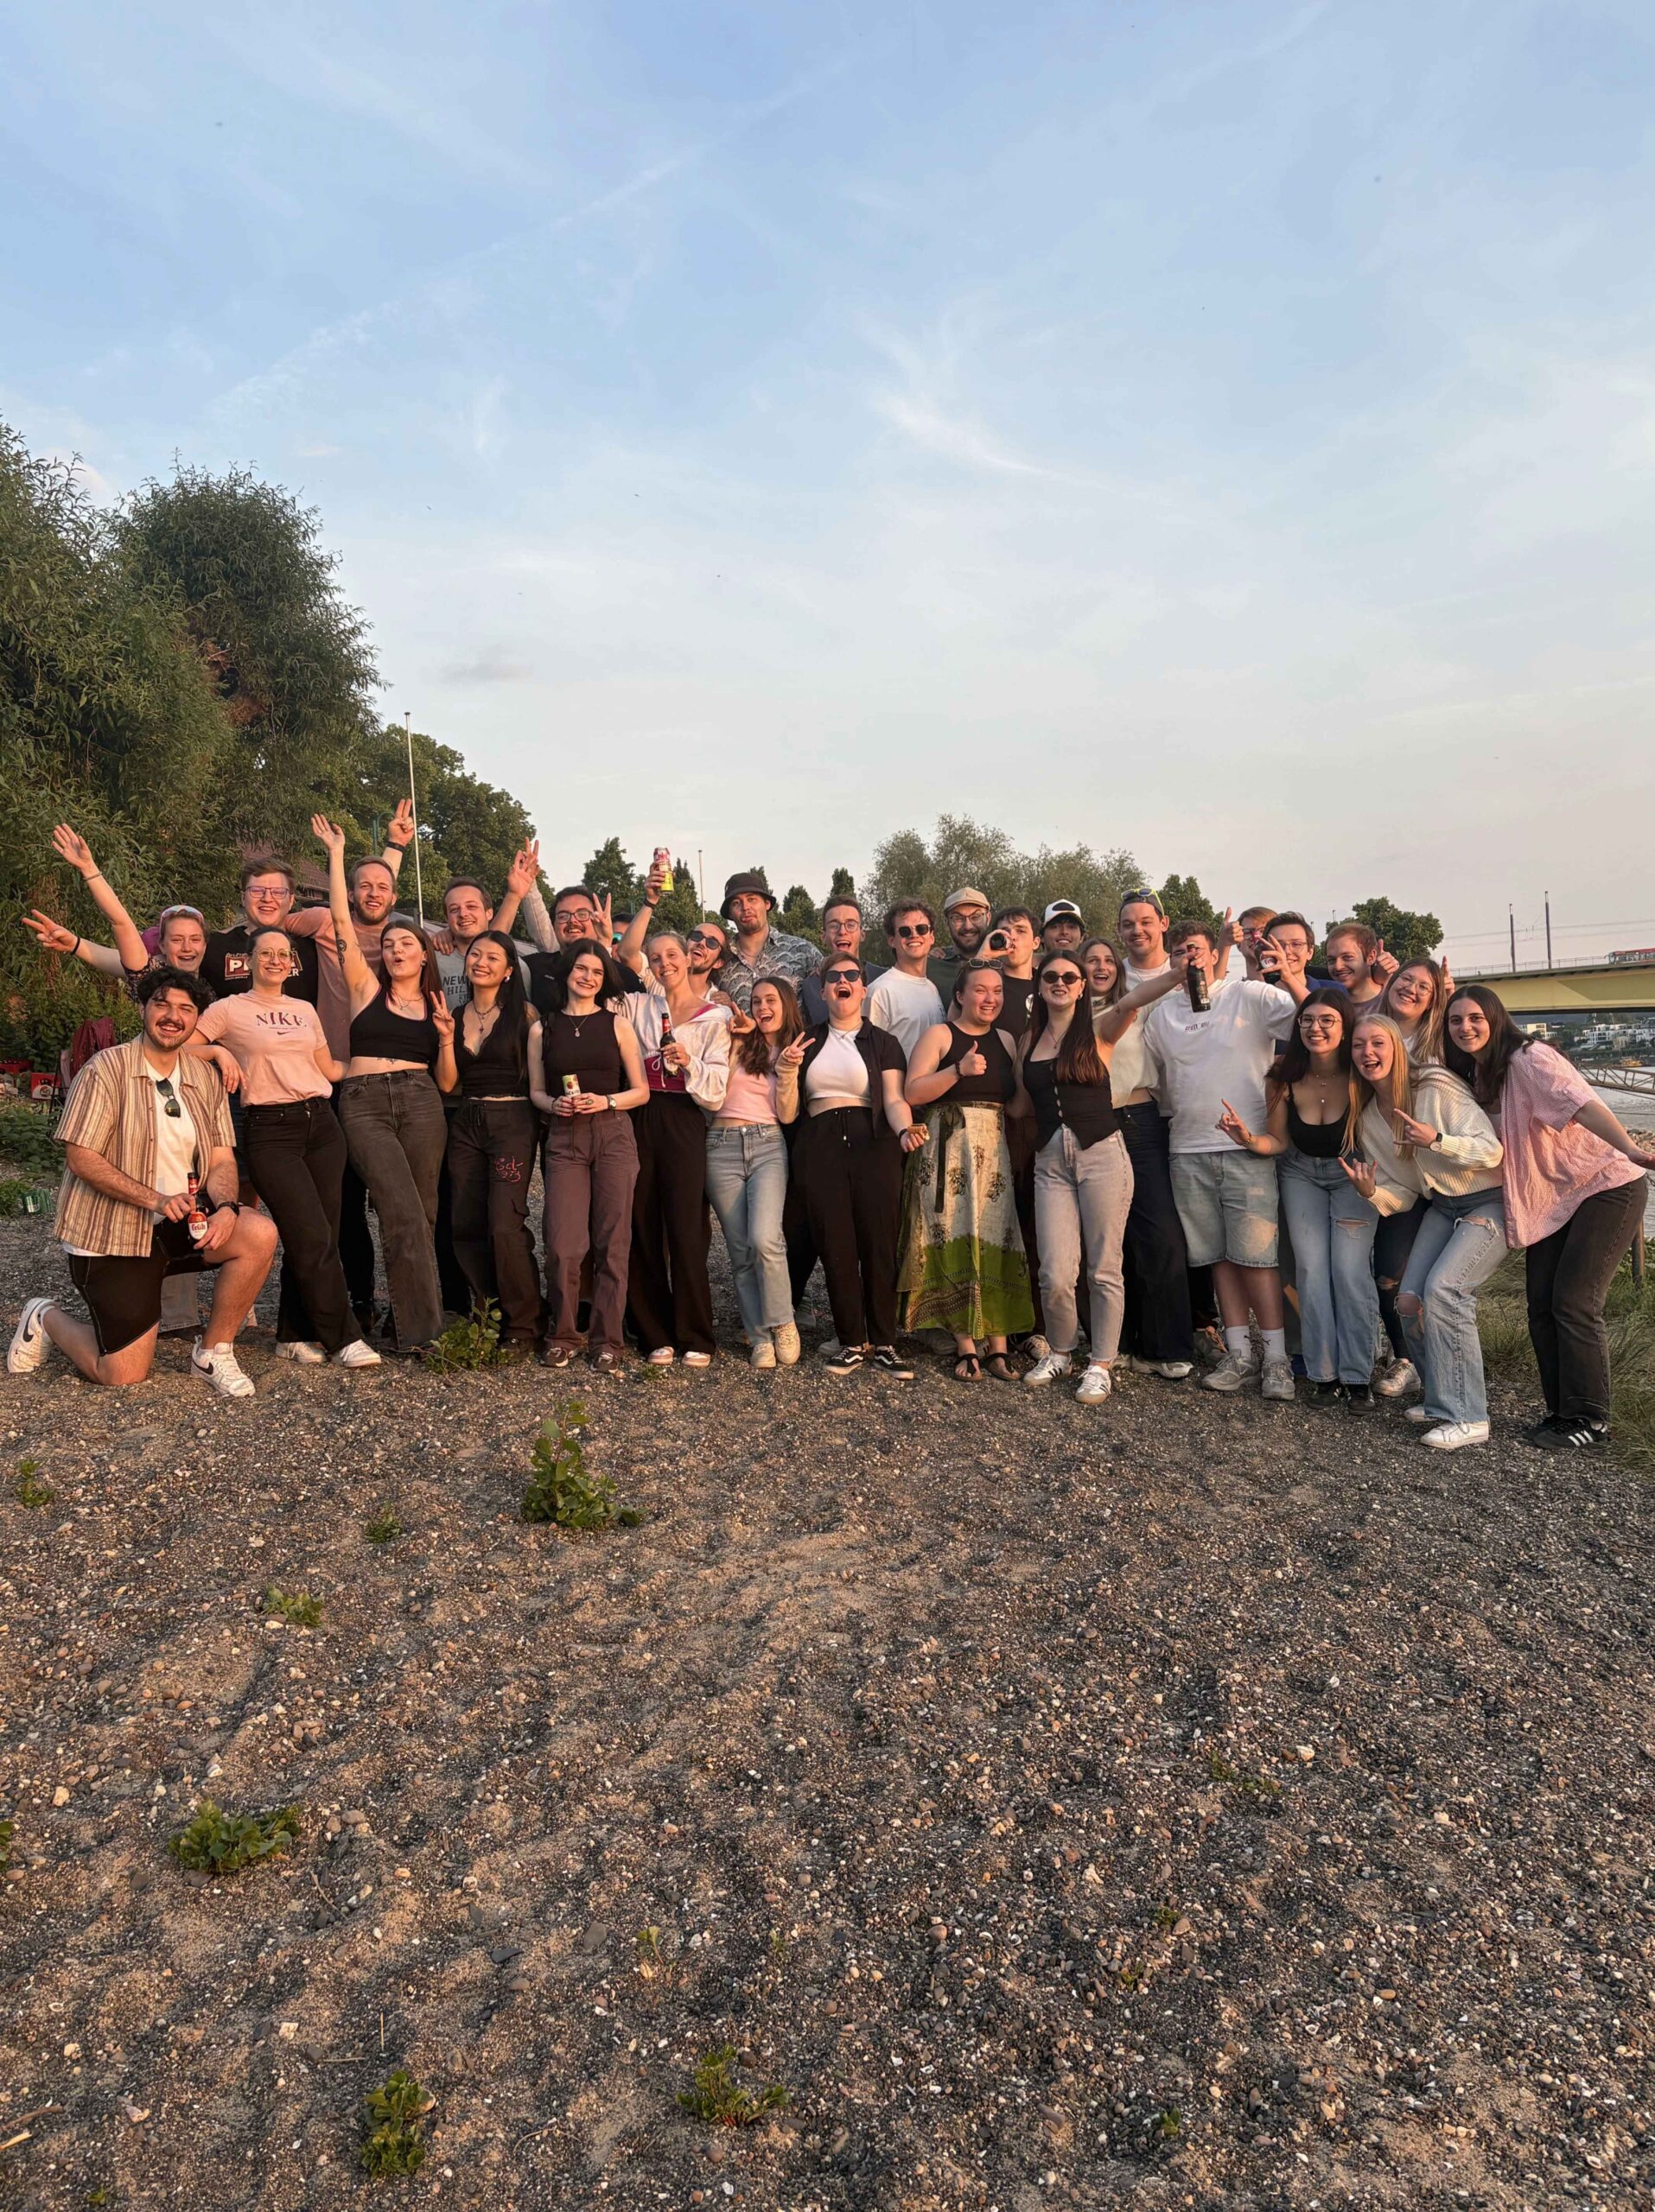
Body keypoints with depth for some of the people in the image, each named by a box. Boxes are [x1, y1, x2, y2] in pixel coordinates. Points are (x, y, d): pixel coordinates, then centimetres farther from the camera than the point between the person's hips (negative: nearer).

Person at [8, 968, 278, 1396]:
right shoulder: (106, 1069, -9)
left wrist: (226, 1208, -19)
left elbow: (221, 1159, 4)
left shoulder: (204, 1077, 6)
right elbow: (80, 1157, -15)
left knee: (260, 1233, -25)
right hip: (112, 1234, -5)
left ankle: (212, 1353, -4)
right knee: (124, 1375, -6)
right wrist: (156, 1200, -26)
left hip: (185, 1223, 5)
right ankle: (45, 1319, 27)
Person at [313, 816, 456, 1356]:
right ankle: (421, 1328, -11)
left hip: (421, 1105, 3)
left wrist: (446, 1040, -2)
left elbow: (446, 1083, 15)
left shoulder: (435, 1007, 17)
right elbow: (341, 920, 3)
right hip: (364, 1104, -2)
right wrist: (336, 852, 5)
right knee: (403, 1213, -15)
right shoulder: (366, 988, 11)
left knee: (421, 1215, -1)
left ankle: (413, 1321, 10)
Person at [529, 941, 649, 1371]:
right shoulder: (542, 1029, 10)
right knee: (563, 1245, -7)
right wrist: (554, 1104, -6)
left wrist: (606, 1102, -10)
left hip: (614, 1134, 0)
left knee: (612, 1243, -1)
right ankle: (562, 1335, 11)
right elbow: (536, 1091, 15)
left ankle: (606, 1340, 9)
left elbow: (641, 1091, 7)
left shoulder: (617, 1025, 7)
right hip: (564, 1138, 0)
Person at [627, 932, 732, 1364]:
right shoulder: (640, 1007, 13)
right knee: (643, 1230, 2)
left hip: (683, 1125, -3)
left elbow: (715, 1093, -1)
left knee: (686, 1231, -7)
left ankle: (695, 1338, 3)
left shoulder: (715, 1017, 4)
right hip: (640, 1122, 3)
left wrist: (690, 1063, -18)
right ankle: (656, 1335, 12)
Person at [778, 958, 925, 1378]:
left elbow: (894, 1099, -2)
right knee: (836, 1246, -2)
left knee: (879, 1244, -6)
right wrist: (787, 1071, -4)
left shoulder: (882, 1042, 12)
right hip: (820, 1147, 2)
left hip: (873, 1143, -1)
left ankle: (883, 1344, 5)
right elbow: (787, 1113, 12)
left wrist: (905, 1129, -23)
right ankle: (852, 1343, 10)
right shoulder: (806, 1043, 17)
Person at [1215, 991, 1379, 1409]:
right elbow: (1279, 1141, -7)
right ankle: (1325, 1375, 3)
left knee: (1351, 1271, -12)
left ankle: (1358, 1376, -1)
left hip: (1353, 1175, -2)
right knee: (1311, 1269, -5)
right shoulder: (1284, 1079, -15)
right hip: (1301, 1175, 2)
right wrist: (1248, 1139, -26)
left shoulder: (1360, 1077, -23)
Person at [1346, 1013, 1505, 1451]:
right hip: (1441, 1207, 6)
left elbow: (1491, 1152, -20)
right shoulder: (1369, 1118, 3)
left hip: (1489, 1201, -6)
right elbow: (1401, 1194, 4)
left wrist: (1436, 1140, -35)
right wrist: (1371, 1193, -18)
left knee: (1442, 1288, -23)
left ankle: (1466, 1417, -15)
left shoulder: (1437, 1089, -18)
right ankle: (1442, 1398, 12)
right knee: (1409, 1299, -9)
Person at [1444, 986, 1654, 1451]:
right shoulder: (1471, 1077, 5)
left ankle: (1589, 1420, 2)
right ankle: (1561, 1411, 18)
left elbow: (1580, 1101, -33)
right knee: (1542, 1308, 5)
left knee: (1573, 1304, -10)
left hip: (1605, 1186, -8)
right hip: (1548, 1202, 8)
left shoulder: (1527, 1058, -18)